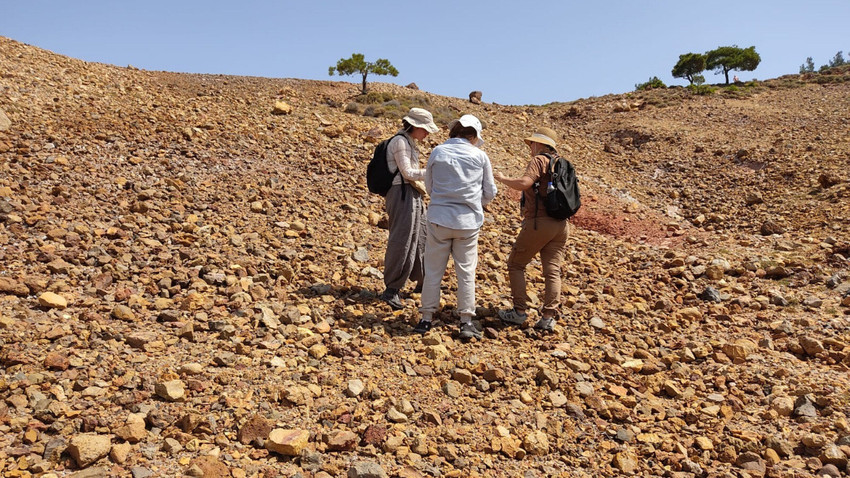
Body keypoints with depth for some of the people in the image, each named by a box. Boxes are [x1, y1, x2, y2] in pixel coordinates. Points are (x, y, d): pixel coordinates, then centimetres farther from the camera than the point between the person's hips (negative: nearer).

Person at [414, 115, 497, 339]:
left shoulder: (438, 152, -1)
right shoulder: (480, 156, -1)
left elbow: (429, 186, 9)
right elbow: (489, 193, 6)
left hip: (440, 218, 0)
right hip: (468, 221, 0)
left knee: (433, 270, 9)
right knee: (466, 272, 8)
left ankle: (426, 318, 14)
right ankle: (466, 322, 11)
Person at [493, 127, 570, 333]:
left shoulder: (539, 161, -6)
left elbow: (523, 183, -22)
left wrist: (502, 178, -7)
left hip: (539, 222, -7)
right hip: (561, 224, 7)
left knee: (516, 264, 7)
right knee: (552, 270, 5)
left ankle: (519, 312, 5)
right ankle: (549, 317, -1)